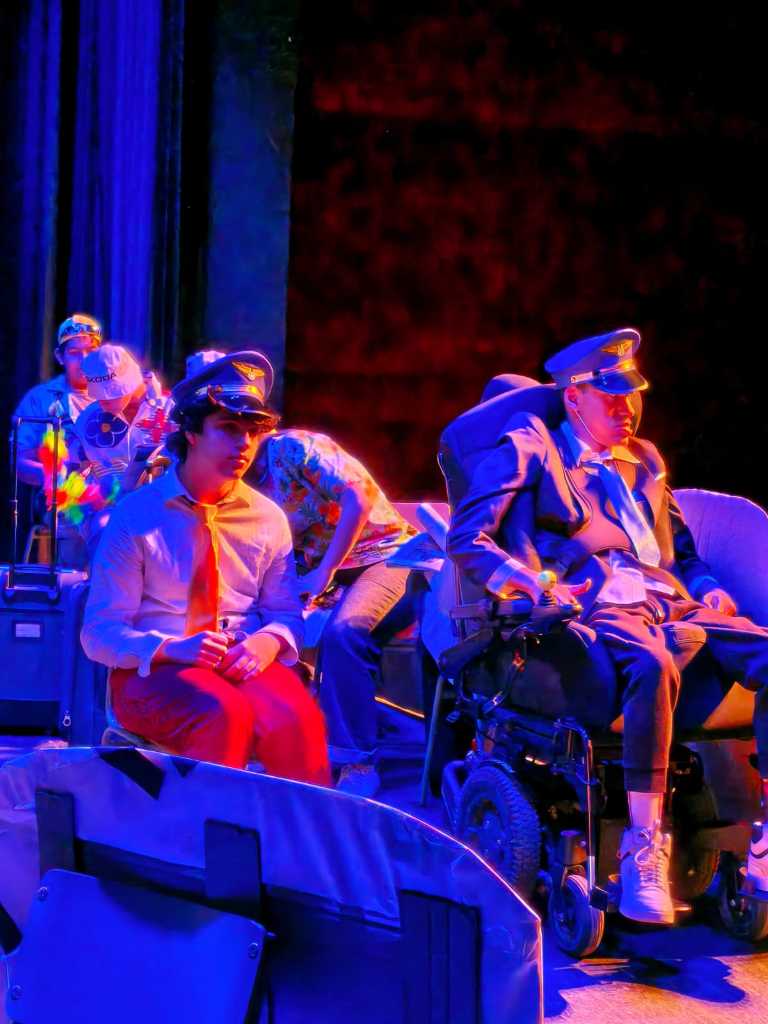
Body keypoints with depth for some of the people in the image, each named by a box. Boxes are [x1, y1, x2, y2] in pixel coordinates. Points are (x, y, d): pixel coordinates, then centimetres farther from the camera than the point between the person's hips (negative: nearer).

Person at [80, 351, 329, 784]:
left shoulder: (268, 518, 9)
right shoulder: (135, 517, -2)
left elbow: (286, 615, 14)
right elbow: (101, 634, -3)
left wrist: (267, 642, -11)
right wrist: (172, 648, -22)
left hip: (246, 664, 3)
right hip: (155, 670, -3)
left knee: (297, 718, -31)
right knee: (224, 713, -36)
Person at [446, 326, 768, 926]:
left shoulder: (646, 461, 32)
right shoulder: (528, 451, 12)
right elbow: (467, 538, 1)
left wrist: (706, 585, 12)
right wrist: (526, 579, -17)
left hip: (672, 602, 6)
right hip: (595, 605, -6)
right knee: (654, 663, -40)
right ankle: (644, 850, -36)